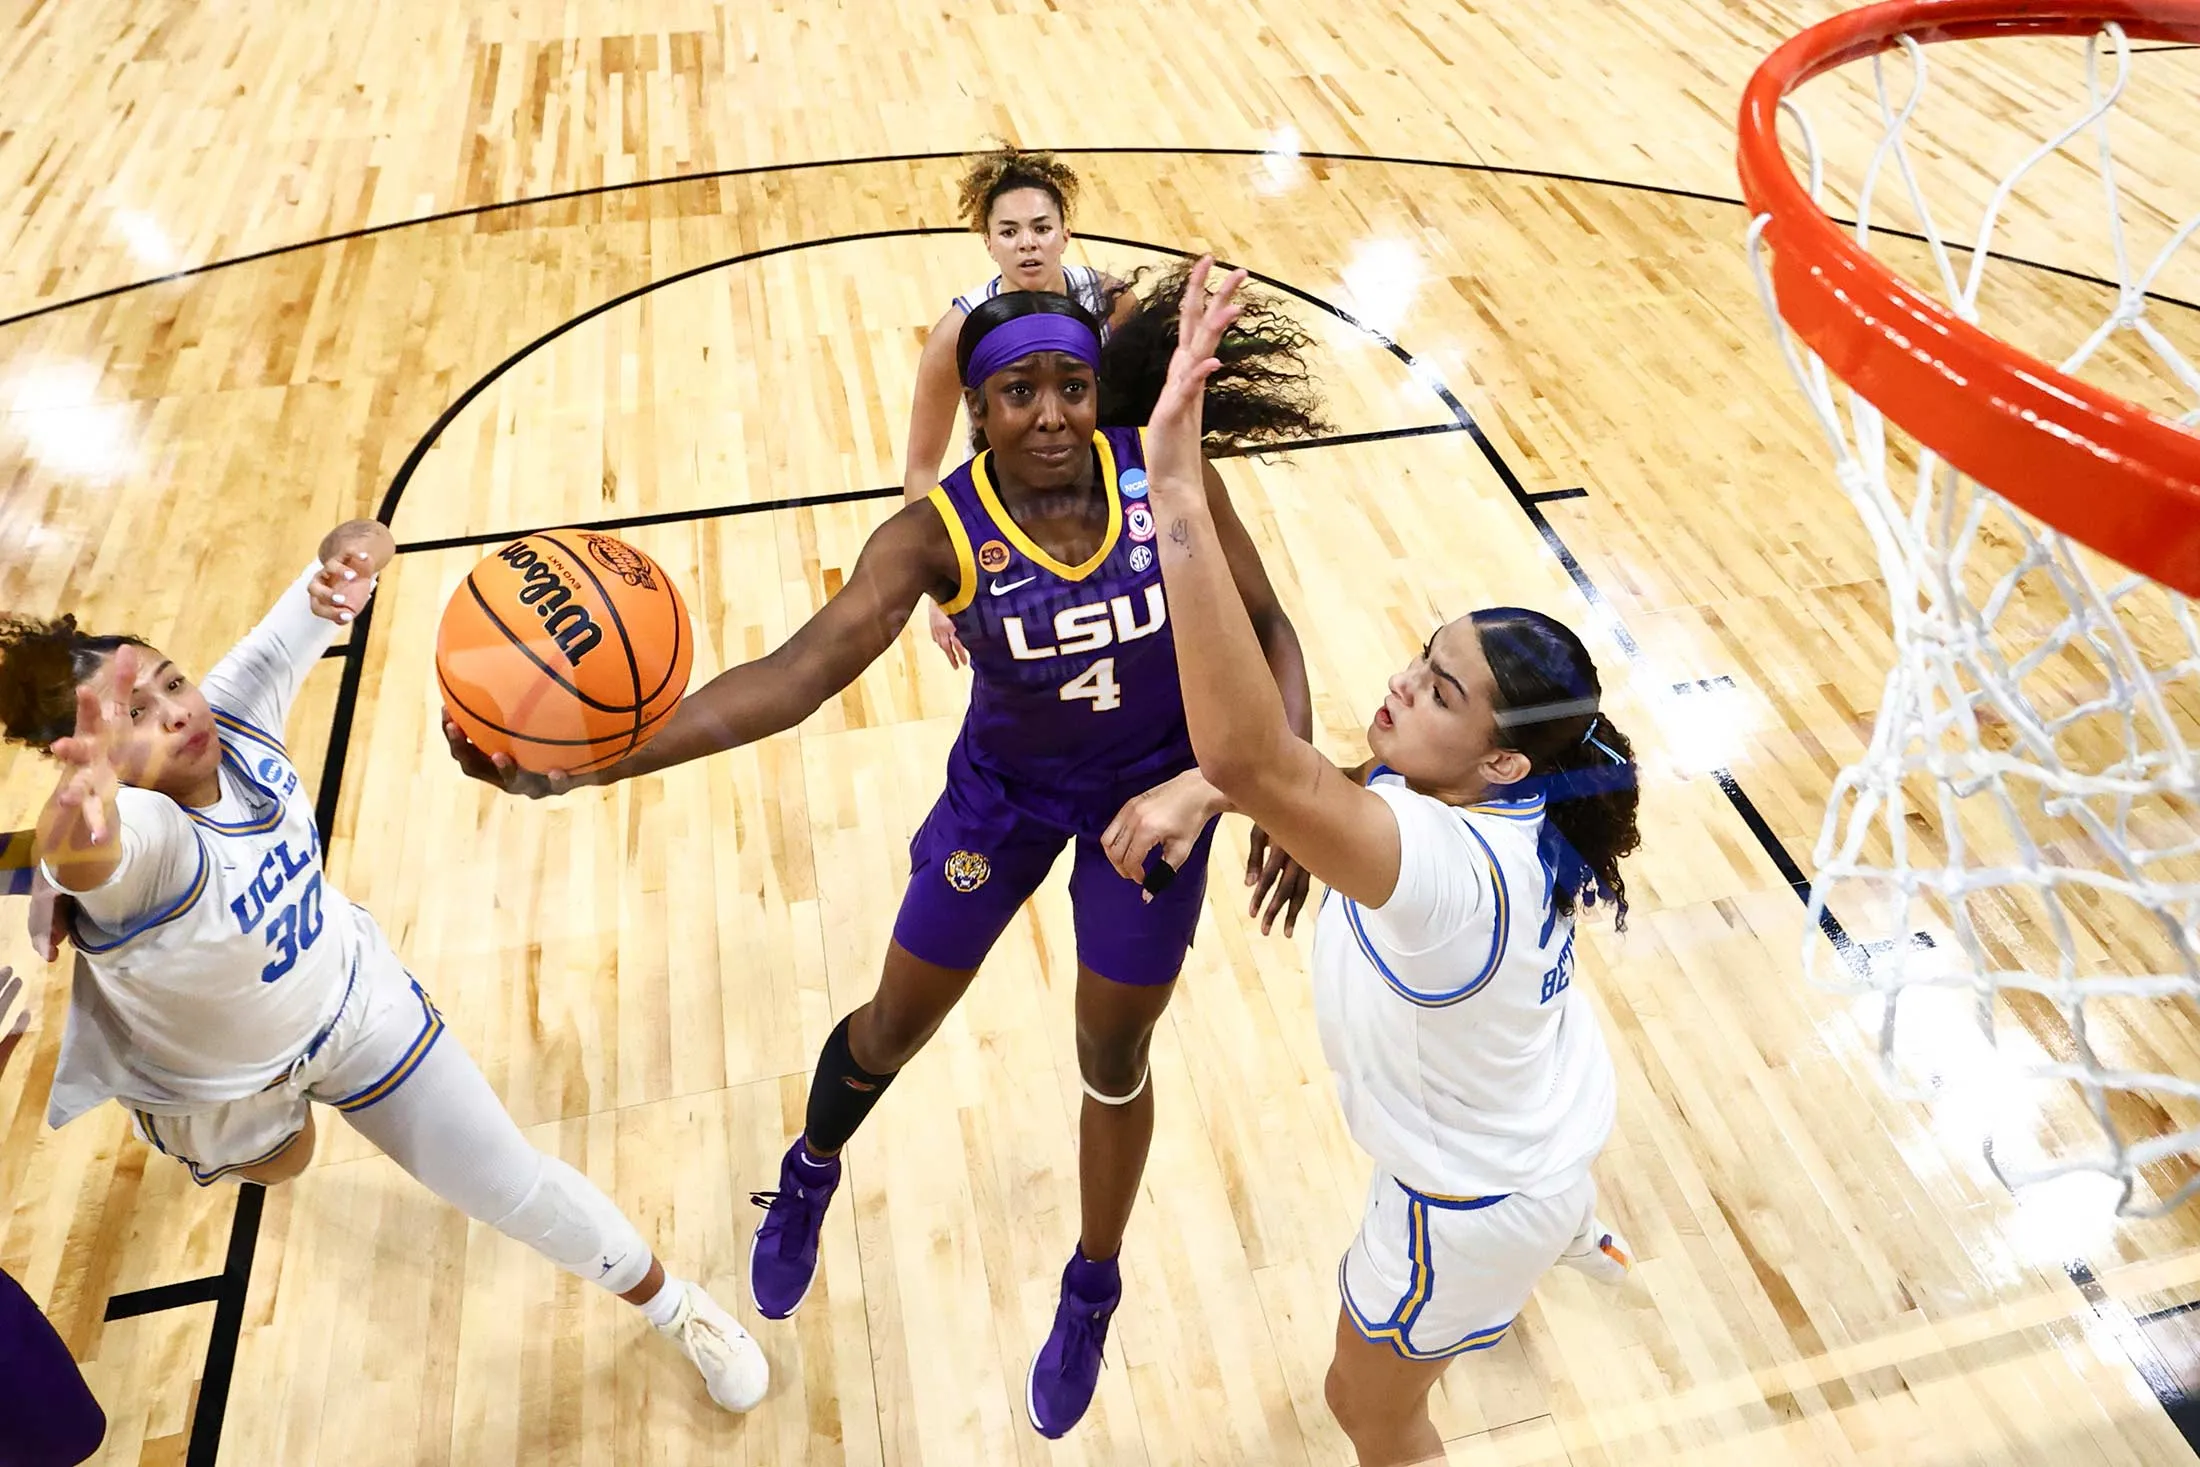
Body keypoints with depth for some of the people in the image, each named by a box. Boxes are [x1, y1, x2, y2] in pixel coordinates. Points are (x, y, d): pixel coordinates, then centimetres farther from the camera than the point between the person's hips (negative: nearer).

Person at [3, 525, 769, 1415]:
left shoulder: (234, 705, -28)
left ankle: (675, 1309, 30)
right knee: (280, 1159, 36)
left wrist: (351, 557, -54)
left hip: (353, 997, 2)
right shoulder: (136, 842, -41)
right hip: (218, 1085, -1)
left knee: (513, 1188, 6)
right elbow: (77, 857, -68)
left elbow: (361, 547, -29)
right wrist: (85, 796, -92)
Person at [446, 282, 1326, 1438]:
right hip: (1005, 785, 0)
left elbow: (1264, 627, -13)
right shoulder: (937, 535, -26)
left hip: (1155, 786, 0)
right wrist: (590, 760, -50)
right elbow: (795, 675, -37)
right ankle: (809, 1176, 52)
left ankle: (1091, 1294, 43)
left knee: (1113, 1056, 12)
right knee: (896, 1023, 14)